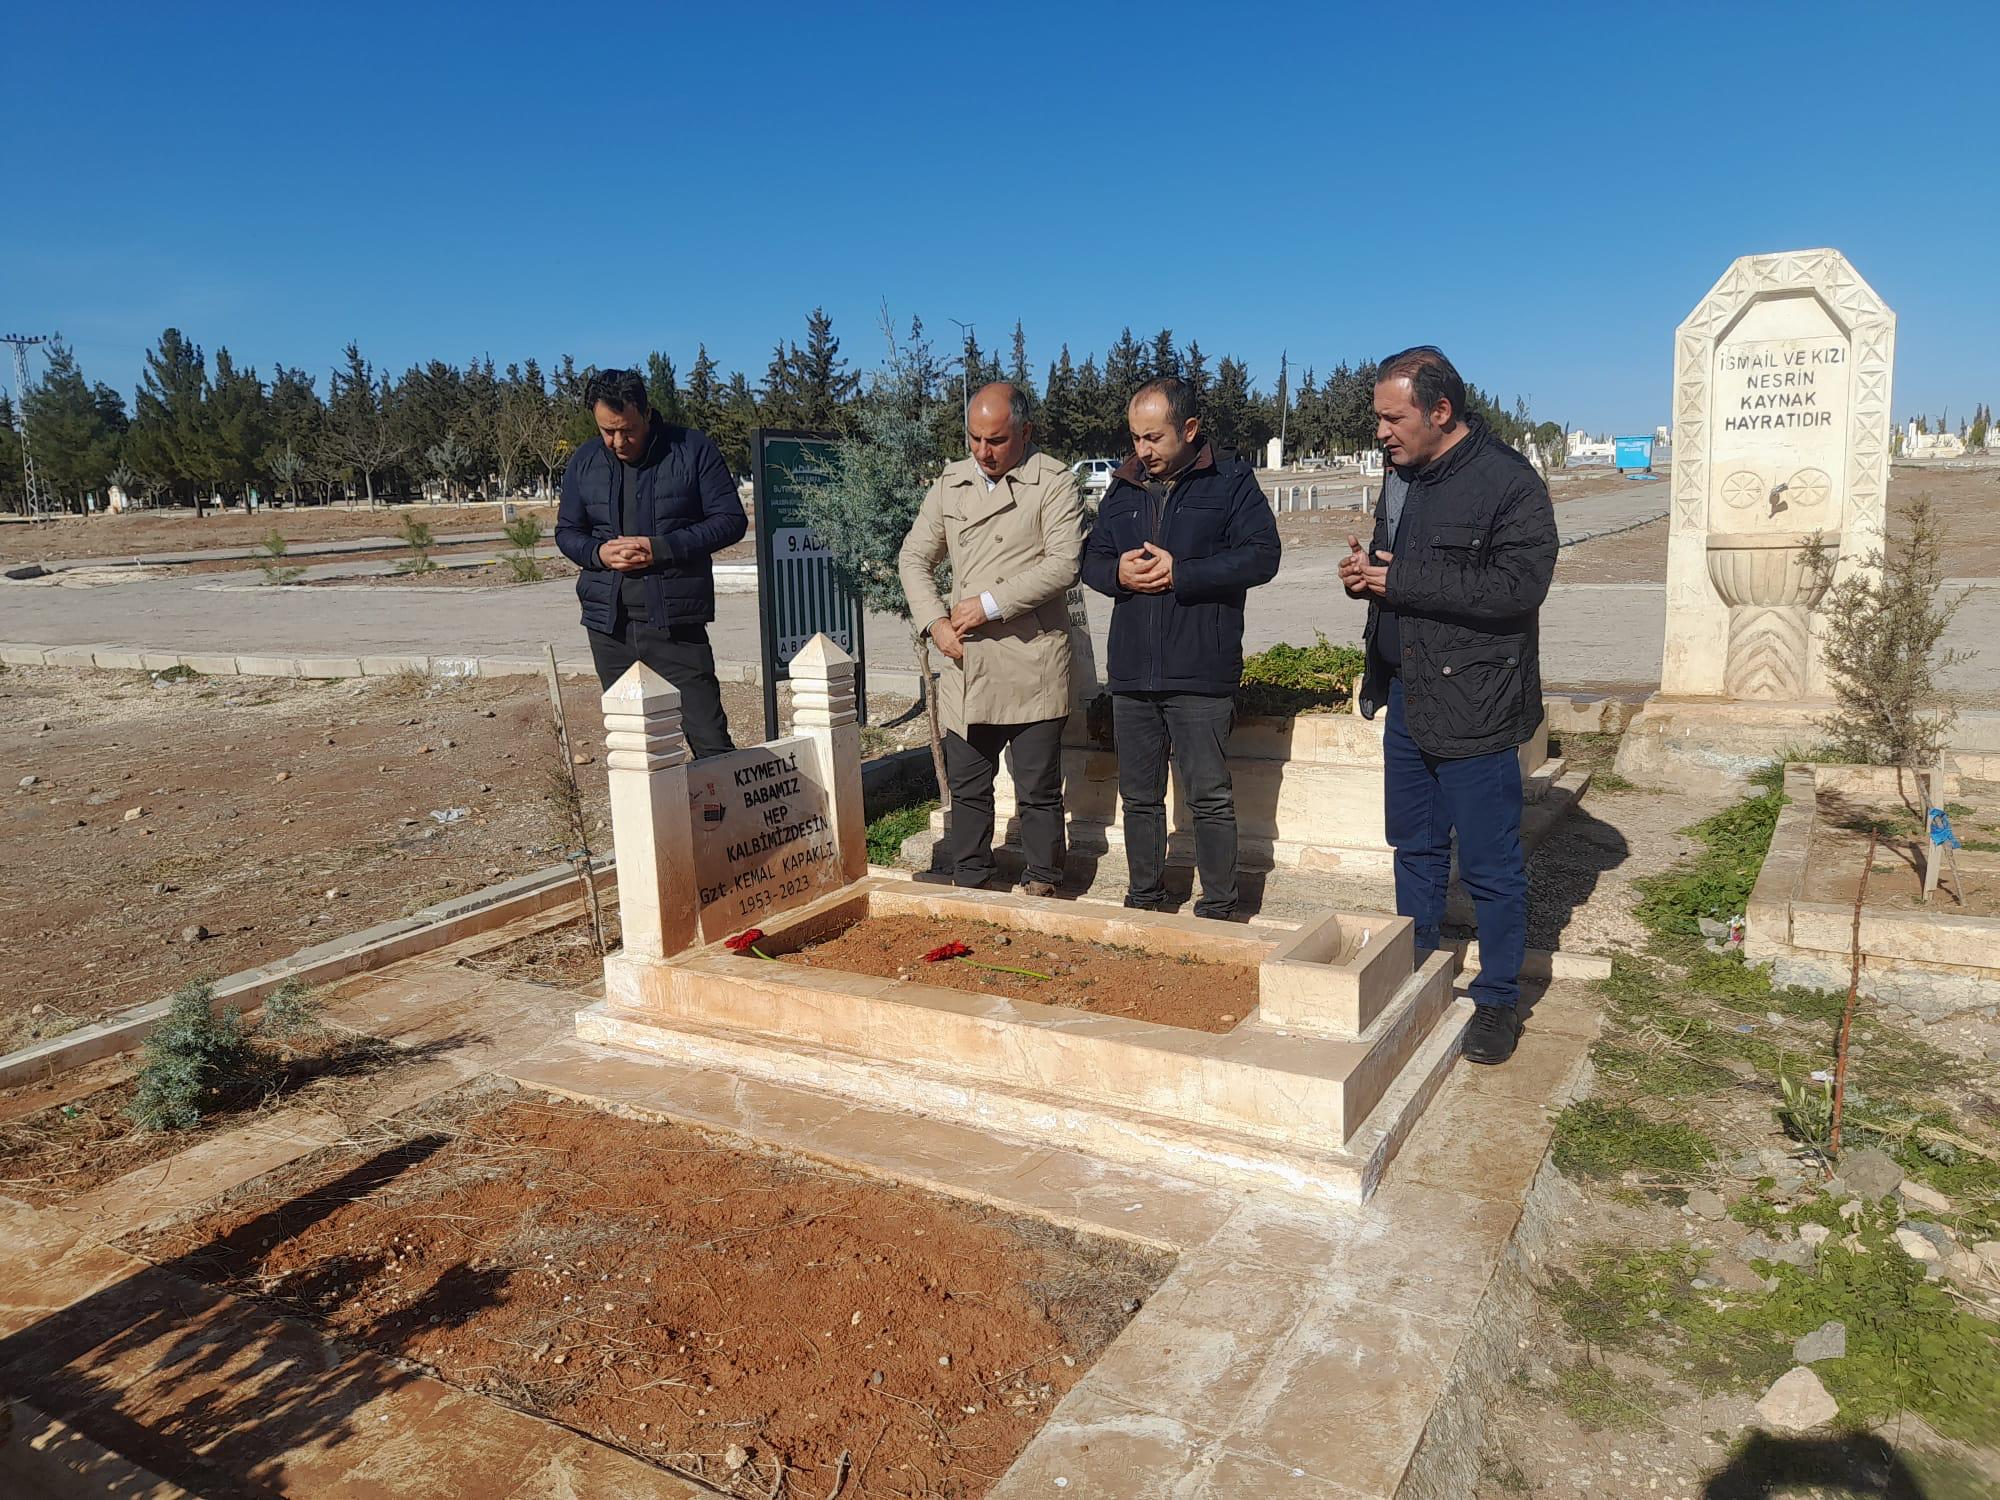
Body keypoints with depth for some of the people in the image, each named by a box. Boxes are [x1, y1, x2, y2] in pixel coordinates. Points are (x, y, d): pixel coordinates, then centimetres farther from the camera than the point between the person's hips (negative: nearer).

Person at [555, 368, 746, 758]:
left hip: (676, 621, -4)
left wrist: (660, 548, -14)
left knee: (709, 737, -6)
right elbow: (566, 532, 18)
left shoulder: (692, 450, -2)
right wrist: (598, 552, -6)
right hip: (608, 622, 4)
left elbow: (731, 520, -3)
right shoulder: (583, 462, 9)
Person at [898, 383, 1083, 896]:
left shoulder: (1055, 483, -4)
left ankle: (1041, 887, 19)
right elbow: (913, 558, 15)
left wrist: (991, 603, -14)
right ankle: (966, 881, 26)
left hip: (1032, 665, -5)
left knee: (1038, 791, 4)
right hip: (966, 662, 5)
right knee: (966, 786, 13)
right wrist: (936, 622, 0)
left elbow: (1064, 563, -14)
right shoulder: (951, 483, 12)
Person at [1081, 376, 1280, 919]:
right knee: (1139, 796, 13)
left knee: (1210, 799, -1)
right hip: (1131, 672, 5)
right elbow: (1091, 559, 17)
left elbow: (1261, 555, -10)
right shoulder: (1122, 489, 14)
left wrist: (1180, 573, -16)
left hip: (1200, 673, -5)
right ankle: (1144, 903, 27)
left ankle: (1218, 911, 12)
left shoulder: (1230, 481, -1)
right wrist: (1118, 572, -7)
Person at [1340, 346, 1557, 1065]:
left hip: (1474, 705, -8)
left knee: (1490, 864, 3)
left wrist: (1402, 583, -21)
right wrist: (1364, 572, 0)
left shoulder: (1508, 482, -14)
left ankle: (1498, 999, 19)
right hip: (1408, 697, 8)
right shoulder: (1401, 477, 12)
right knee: (1416, 849, 19)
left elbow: (1518, 586, -25)